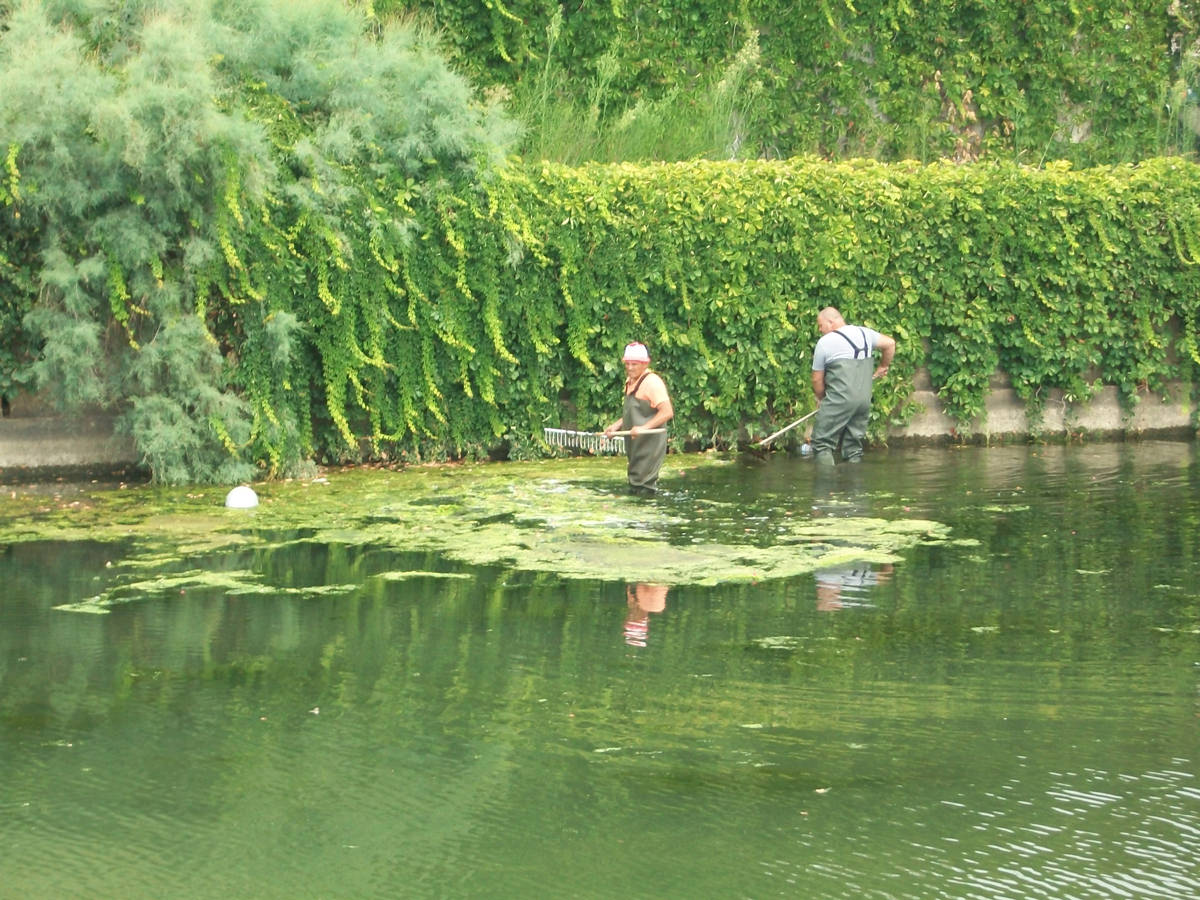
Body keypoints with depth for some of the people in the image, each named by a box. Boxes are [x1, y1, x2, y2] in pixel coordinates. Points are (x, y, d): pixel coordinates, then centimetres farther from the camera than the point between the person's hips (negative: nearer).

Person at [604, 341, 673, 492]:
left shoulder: (652, 382, -15)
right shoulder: (630, 382, 14)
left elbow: (667, 412, -23)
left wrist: (644, 427, -30)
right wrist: (617, 426, 12)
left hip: (649, 444, -10)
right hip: (635, 444, 10)